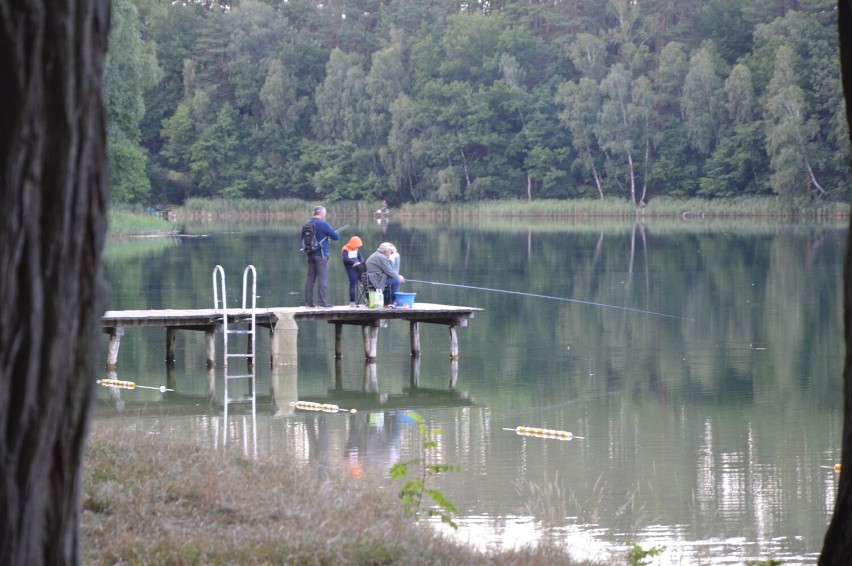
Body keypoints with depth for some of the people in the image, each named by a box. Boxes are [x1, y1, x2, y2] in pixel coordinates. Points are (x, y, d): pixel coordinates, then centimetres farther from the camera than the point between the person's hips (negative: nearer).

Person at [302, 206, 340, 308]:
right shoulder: (323, 224, -12)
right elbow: (336, 237, -8)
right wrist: (336, 233, 13)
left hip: (310, 254, 7)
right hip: (321, 255, -7)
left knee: (310, 277, 9)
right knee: (322, 278, -5)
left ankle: (308, 301, 9)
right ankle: (322, 302, -7)